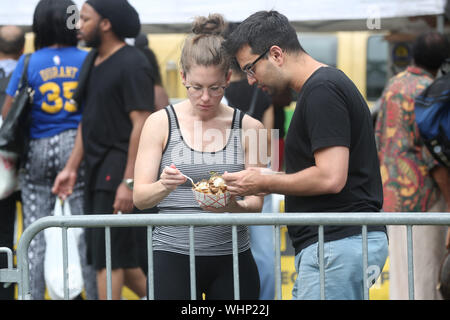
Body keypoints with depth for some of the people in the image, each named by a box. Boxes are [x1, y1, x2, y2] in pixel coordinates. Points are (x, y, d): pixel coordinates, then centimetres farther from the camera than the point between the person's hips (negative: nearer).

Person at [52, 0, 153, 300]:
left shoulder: (132, 64, -11)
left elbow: (141, 124, -17)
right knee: (121, 255, 12)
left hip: (120, 164, -9)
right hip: (97, 168, 9)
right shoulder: (94, 64, 16)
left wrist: (129, 182, -21)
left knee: (108, 254, -9)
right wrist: (71, 168, 15)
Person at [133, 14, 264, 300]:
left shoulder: (248, 128, 5)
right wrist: (164, 186, -22)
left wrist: (234, 206, -20)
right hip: (173, 256, -1)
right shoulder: (161, 123, 3)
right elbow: (140, 198, -1)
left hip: (232, 260, 1)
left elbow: (256, 203, 2)